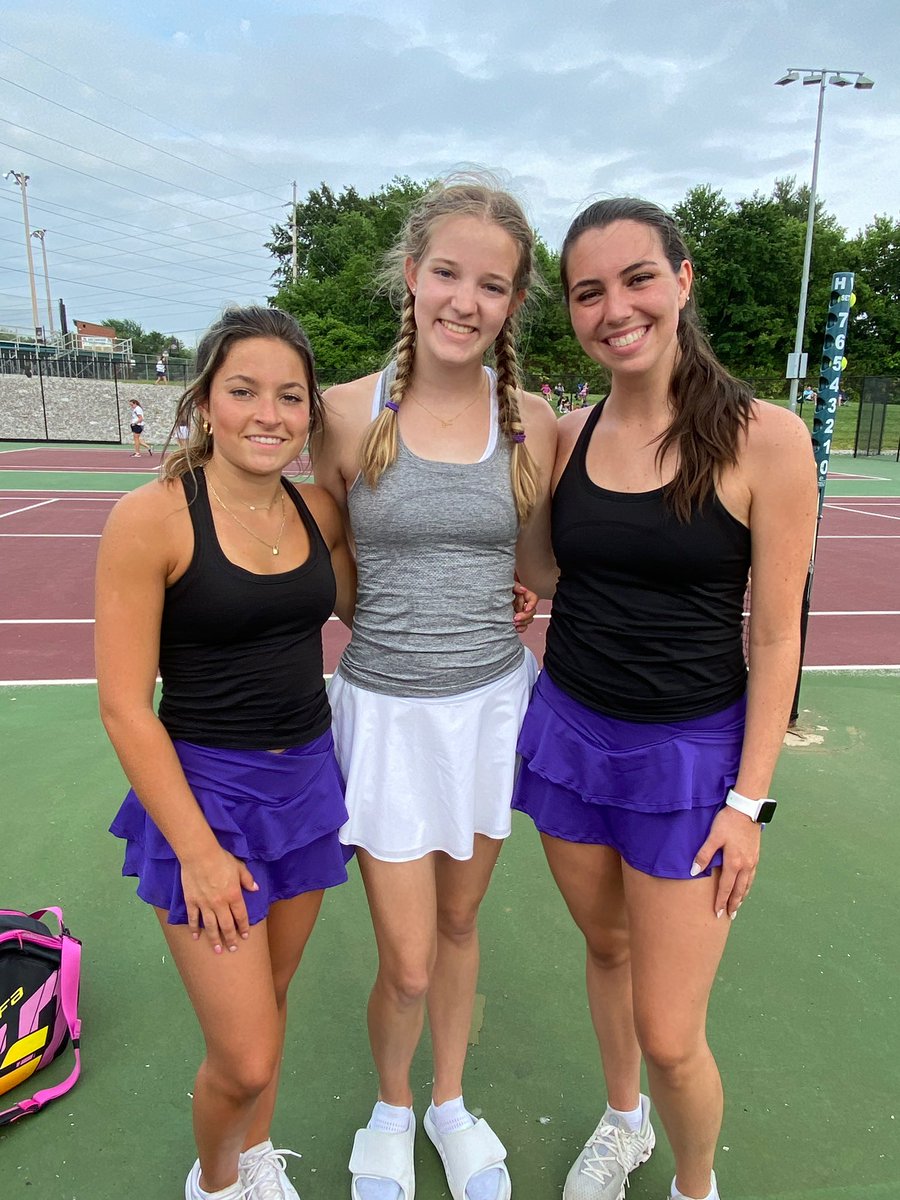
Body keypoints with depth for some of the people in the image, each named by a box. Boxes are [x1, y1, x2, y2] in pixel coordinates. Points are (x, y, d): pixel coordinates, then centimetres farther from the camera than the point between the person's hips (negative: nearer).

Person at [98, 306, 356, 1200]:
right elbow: (123, 707, -14)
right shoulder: (150, 519, -15)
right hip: (204, 791, -5)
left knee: (272, 1000, 21)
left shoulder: (318, 510, 0)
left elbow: (355, 604, 18)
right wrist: (196, 849, -13)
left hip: (308, 781, 5)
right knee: (245, 1061, 2)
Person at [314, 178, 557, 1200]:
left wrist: (528, 599, -5)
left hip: (493, 703, 2)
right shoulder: (347, 414, -8)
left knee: (457, 923, 21)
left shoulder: (532, 423, -3)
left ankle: (450, 1102, 49)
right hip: (385, 708, -2)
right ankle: (391, 1106, 43)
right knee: (407, 964, 7)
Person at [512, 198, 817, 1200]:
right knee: (605, 946, 24)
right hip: (568, 730, 4)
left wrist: (748, 798, -9)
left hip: (689, 753, -4)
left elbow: (775, 637, -9)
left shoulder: (765, 440, -12)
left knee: (670, 1038, 5)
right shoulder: (568, 435, 0)